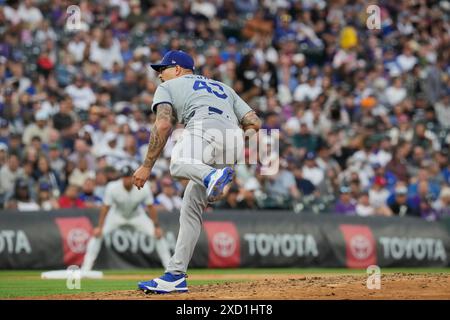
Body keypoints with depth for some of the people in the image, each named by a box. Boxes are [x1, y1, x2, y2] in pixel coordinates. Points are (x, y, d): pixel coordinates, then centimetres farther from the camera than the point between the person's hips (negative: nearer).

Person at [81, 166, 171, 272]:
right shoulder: (112, 188, -31)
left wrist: (156, 227, -17)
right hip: (117, 215, -1)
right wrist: (100, 227, -27)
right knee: (97, 234, -20)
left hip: (137, 215, 1)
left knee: (158, 234, -13)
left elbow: (151, 207, -17)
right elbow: (105, 208, -23)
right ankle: (85, 269, -12)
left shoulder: (144, 188, -28)